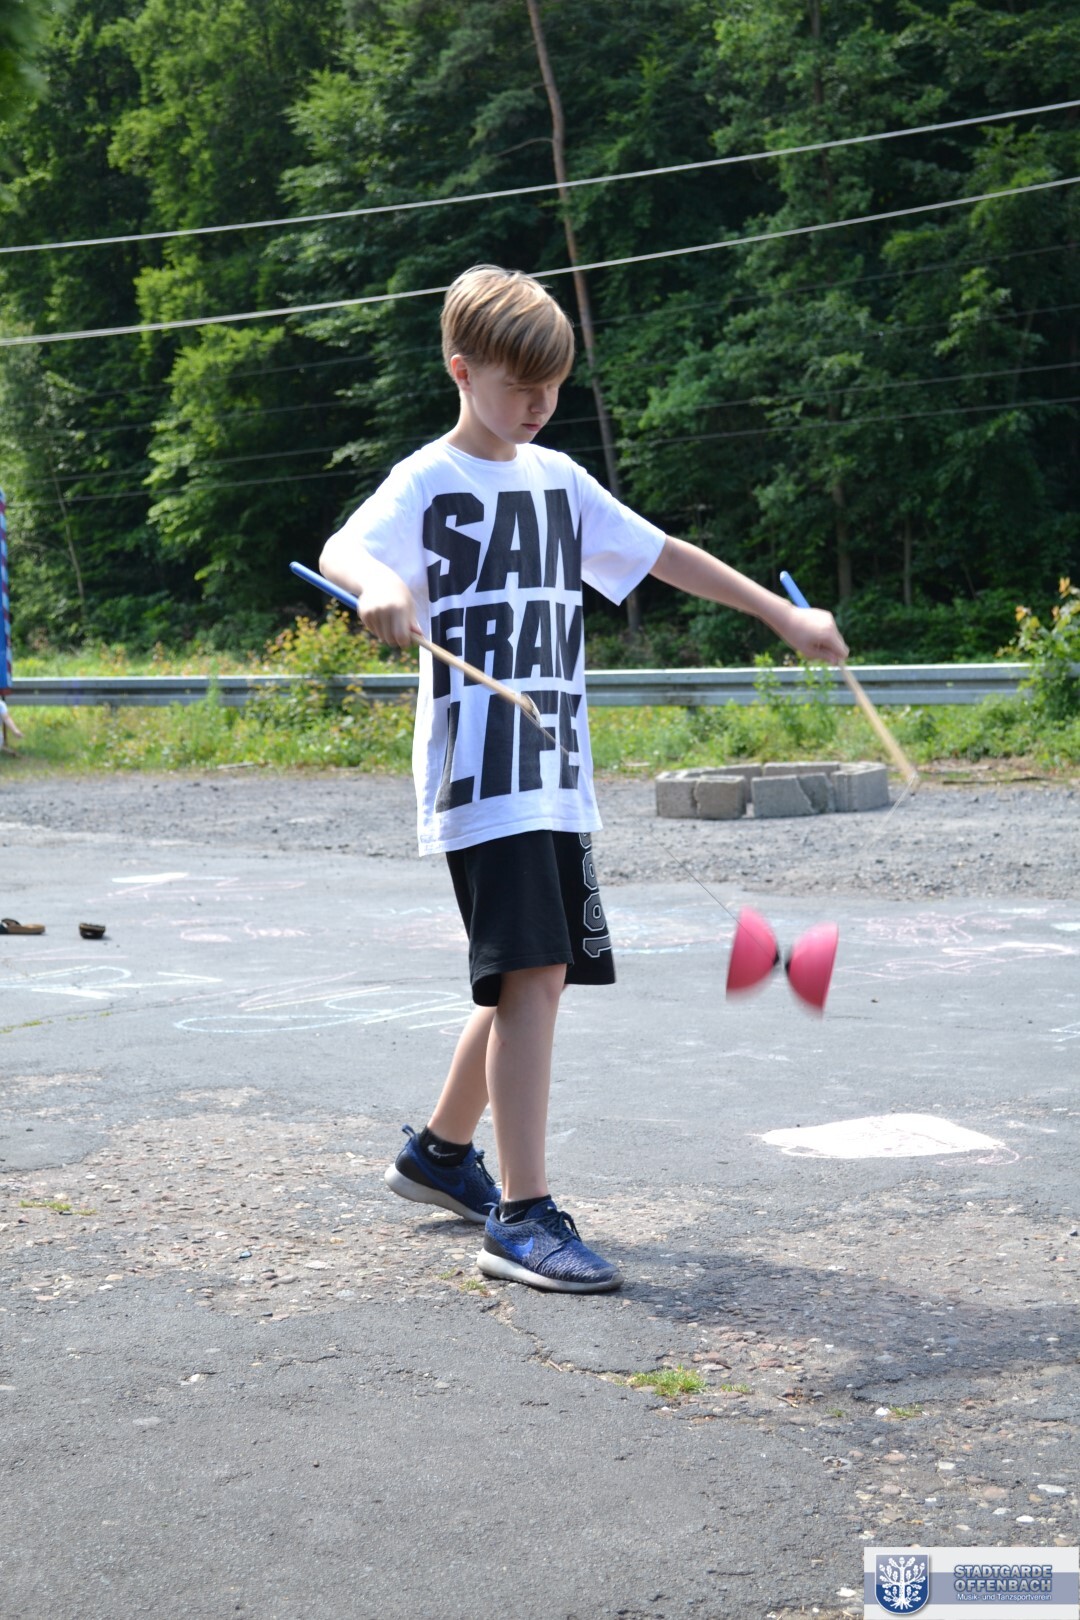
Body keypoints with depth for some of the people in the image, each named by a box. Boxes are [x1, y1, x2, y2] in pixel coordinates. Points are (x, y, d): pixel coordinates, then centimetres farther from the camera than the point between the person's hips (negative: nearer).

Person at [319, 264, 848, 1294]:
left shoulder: (558, 481, 17)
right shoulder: (432, 481, -4)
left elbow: (663, 556, 23)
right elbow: (343, 547, -23)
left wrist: (786, 617, 23)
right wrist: (378, 584, -46)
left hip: (557, 780, 8)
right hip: (480, 778, -8)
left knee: (533, 977, 13)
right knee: (532, 974, -16)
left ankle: (440, 1152, 33)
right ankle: (521, 1218, -12)